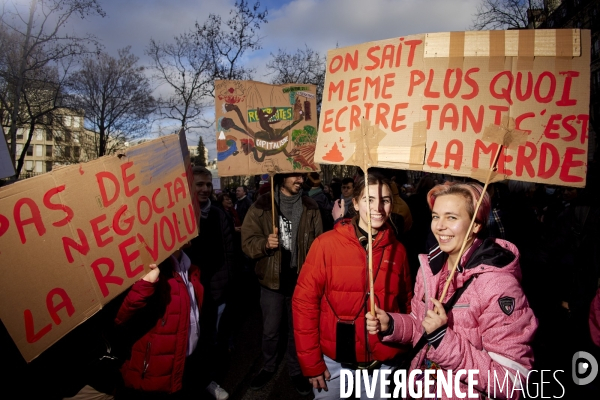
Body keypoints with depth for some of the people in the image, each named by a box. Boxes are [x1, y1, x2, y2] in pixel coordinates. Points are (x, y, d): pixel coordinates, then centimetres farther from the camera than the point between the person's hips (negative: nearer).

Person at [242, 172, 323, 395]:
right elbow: (247, 241, -8)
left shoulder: (310, 208, -1)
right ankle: (268, 368, 41)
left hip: (301, 281, 1)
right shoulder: (262, 206, -7)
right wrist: (265, 244, -28)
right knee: (270, 331, 16)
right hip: (272, 281, -1)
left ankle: (296, 370, 39)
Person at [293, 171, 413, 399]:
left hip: (382, 364, 3)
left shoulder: (397, 250, -1)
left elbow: (406, 305, 7)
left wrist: (403, 353, 2)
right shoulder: (327, 244, -11)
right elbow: (304, 301, -10)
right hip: (334, 362, -2)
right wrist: (311, 362, -10)